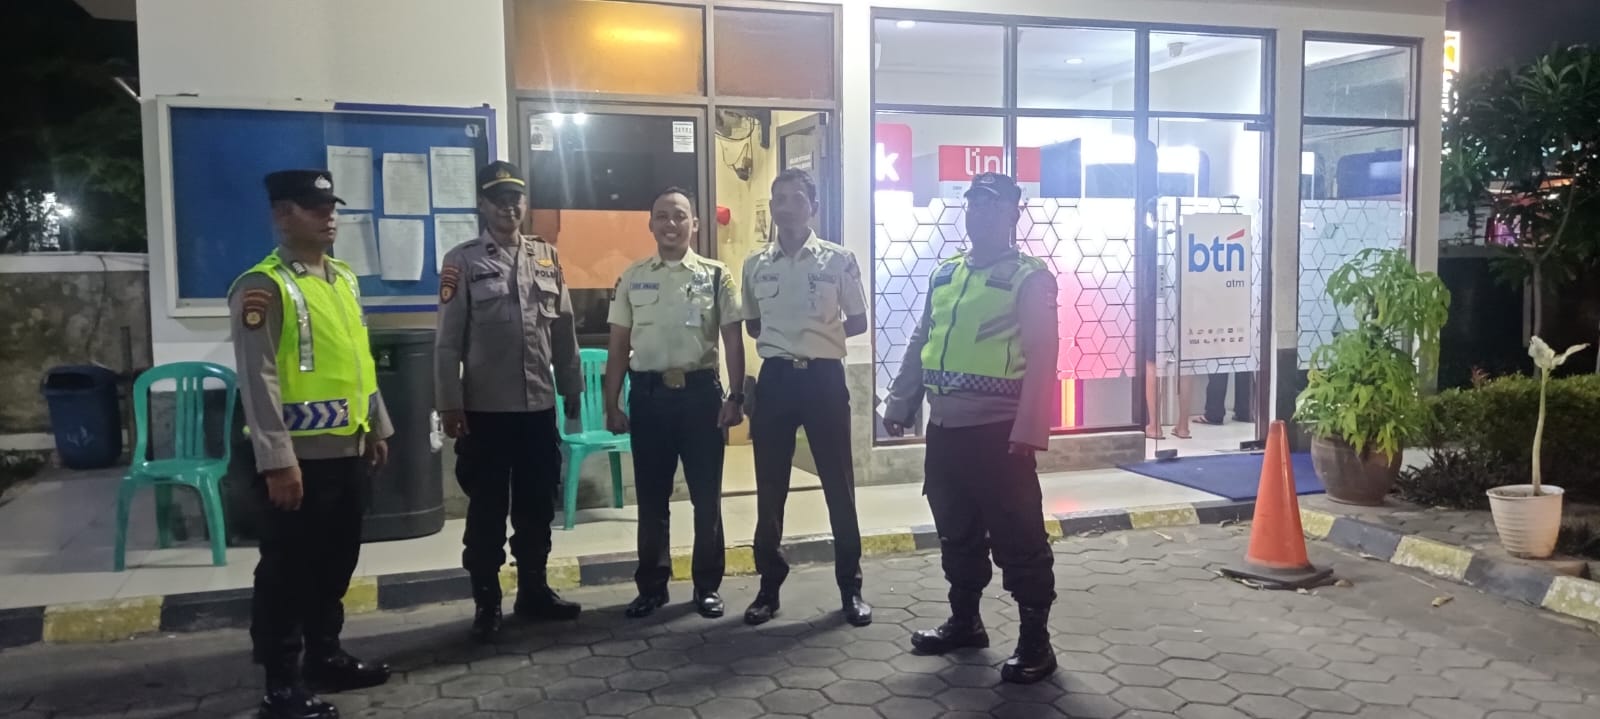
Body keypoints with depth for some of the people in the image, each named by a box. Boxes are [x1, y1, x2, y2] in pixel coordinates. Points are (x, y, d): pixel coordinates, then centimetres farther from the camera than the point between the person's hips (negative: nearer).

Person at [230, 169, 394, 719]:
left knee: (335, 563, 18)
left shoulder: (344, 278, 12)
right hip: (301, 456, -8)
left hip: (349, 450, 8)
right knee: (287, 572, 3)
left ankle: (325, 657, 33)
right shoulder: (261, 287, -13)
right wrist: (277, 461, -20)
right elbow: (258, 380, -17)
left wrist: (377, 428, 17)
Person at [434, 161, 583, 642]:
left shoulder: (547, 257, 8)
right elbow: (448, 340, -5)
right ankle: (486, 603, 19)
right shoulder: (463, 260, -3)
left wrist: (572, 390, 10)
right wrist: (450, 404, -8)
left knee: (537, 505, 13)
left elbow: (564, 329, 11)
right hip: (485, 409, -3)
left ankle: (534, 591, 28)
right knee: (487, 510, 6)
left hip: (539, 406, 4)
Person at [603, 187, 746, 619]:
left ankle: (708, 585, 19)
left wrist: (736, 396, -7)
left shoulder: (716, 275, 2)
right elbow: (619, 345, 8)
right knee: (651, 496, 9)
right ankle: (652, 585, 22)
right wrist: (612, 404, 4)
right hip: (648, 393, 2)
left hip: (700, 390, -1)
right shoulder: (633, 278, 7)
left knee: (706, 495, 6)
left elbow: (733, 339, 1)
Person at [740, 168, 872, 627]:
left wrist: (816, 335, -1)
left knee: (839, 484, 4)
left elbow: (858, 322, 4)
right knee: (770, 487, 8)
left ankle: (850, 586, 16)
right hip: (775, 379, 3)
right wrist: (782, 340, 3)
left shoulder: (839, 260, -2)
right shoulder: (755, 265, 7)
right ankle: (769, 584, 21)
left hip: (824, 377, -2)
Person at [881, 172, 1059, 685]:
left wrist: (1028, 431, -19)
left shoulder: (1031, 278, -6)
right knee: (957, 533, 17)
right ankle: (964, 621, 32)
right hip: (944, 428, 7)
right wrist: (900, 404, 14)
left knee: (1018, 539, 1)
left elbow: (1042, 357, -13)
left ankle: (1035, 642, 11)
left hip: (997, 430, -7)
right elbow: (919, 343, 19)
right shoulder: (944, 274, 15)